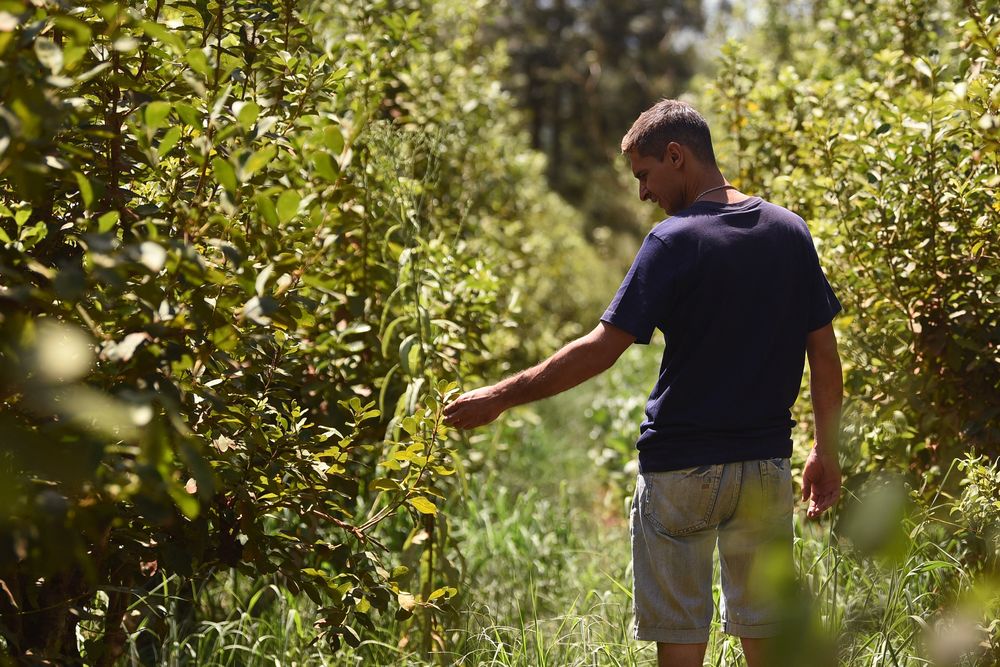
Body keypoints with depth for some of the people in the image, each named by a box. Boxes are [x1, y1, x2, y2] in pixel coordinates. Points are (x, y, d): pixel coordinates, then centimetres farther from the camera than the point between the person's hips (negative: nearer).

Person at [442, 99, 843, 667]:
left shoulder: (676, 241, -12)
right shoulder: (791, 231, 4)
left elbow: (602, 349, -16)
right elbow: (824, 352, 6)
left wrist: (502, 397, -9)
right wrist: (827, 452, 15)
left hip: (681, 468, -5)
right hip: (767, 465, 5)